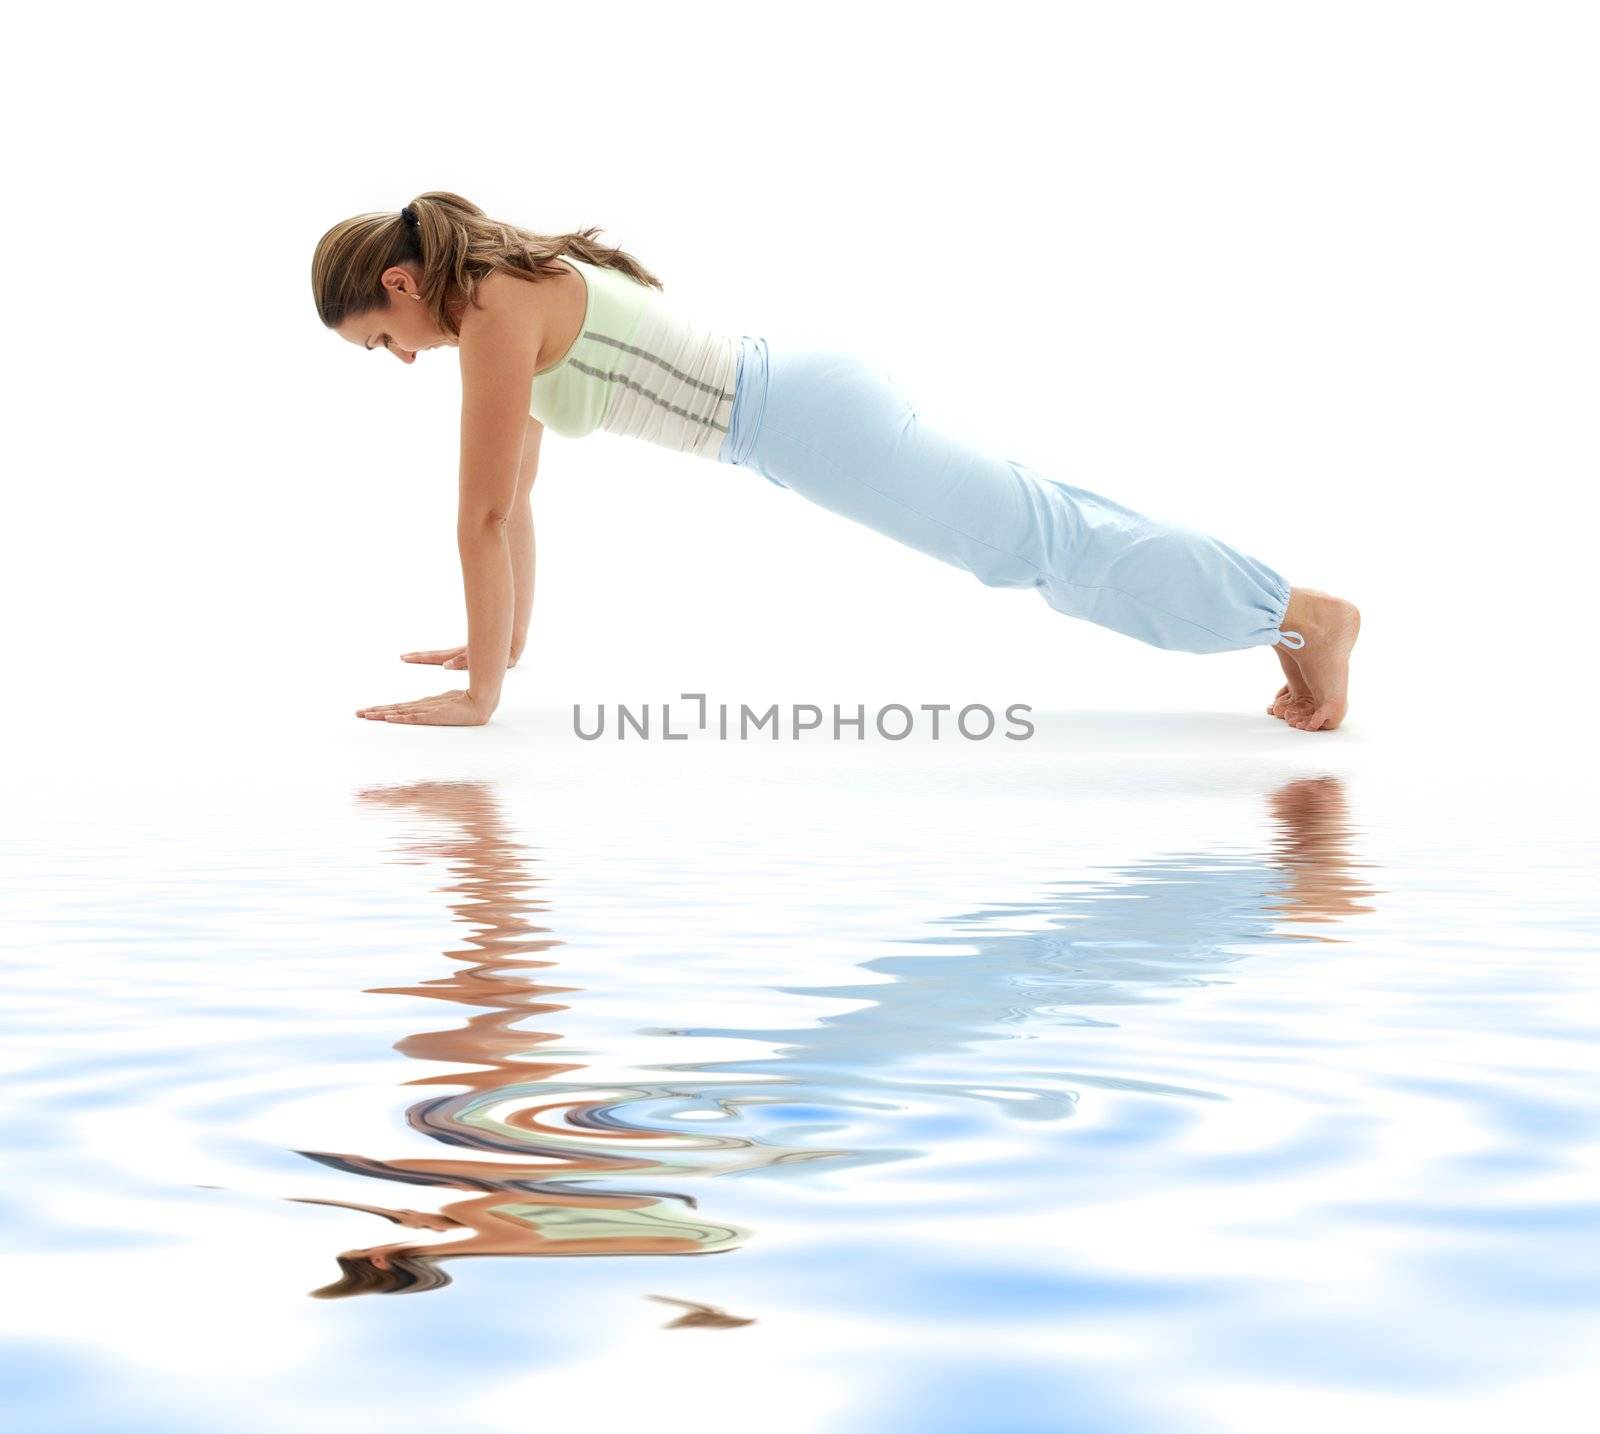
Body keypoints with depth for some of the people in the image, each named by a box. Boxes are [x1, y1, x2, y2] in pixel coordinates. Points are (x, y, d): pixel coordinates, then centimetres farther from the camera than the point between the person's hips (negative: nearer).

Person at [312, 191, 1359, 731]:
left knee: (1040, 541, -5)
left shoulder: (496, 308, -15)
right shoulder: (512, 289, 14)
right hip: (805, 404, 9)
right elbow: (515, 498, 21)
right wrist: (508, 641, 25)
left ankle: (1303, 611, 1)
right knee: (1026, 530, 16)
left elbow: (483, 514, -15)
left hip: (807, 422, -9)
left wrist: (480, 695, -12)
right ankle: (1270, 607, 25)